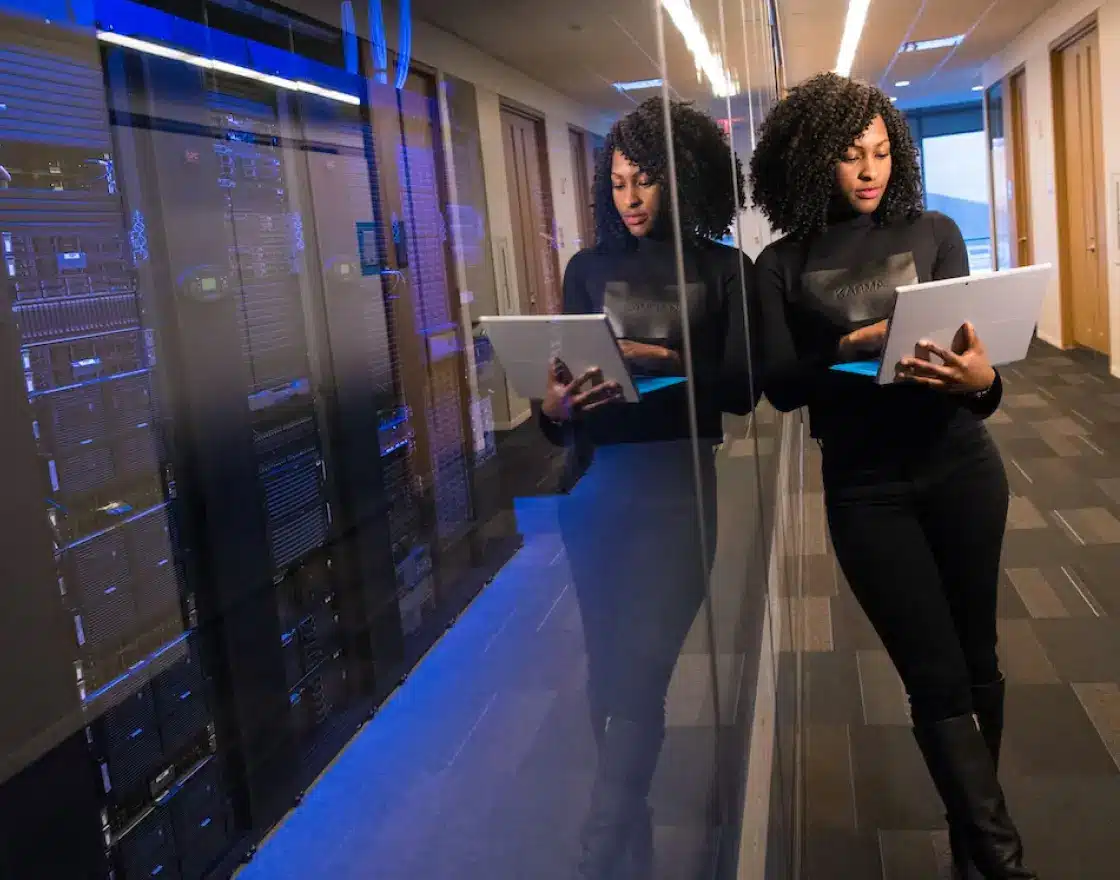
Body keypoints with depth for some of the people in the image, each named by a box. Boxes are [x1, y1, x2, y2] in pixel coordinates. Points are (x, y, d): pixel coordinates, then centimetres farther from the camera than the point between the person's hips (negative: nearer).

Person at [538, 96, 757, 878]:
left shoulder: (724, 270, 4)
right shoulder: (589, 269, 11)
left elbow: (741, 389, -5)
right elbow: (562, 378, 7)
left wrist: (662, 362, -21)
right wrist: (555, 408, -16)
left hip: (676, 485, -3)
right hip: (594, 485, 3)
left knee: (639, 671, -7)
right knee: (609, 669, 9)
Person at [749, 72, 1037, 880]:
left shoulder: (933, 232, 2)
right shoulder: (784, 264, -1)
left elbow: (972, 344, -4)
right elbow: (779, 387, -7)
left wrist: (981, 380, -26)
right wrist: (847, 350, -25)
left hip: (959, 466, 2)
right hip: (864, 487, -2)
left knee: (977, 660, 12)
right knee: (938, 679, -1)